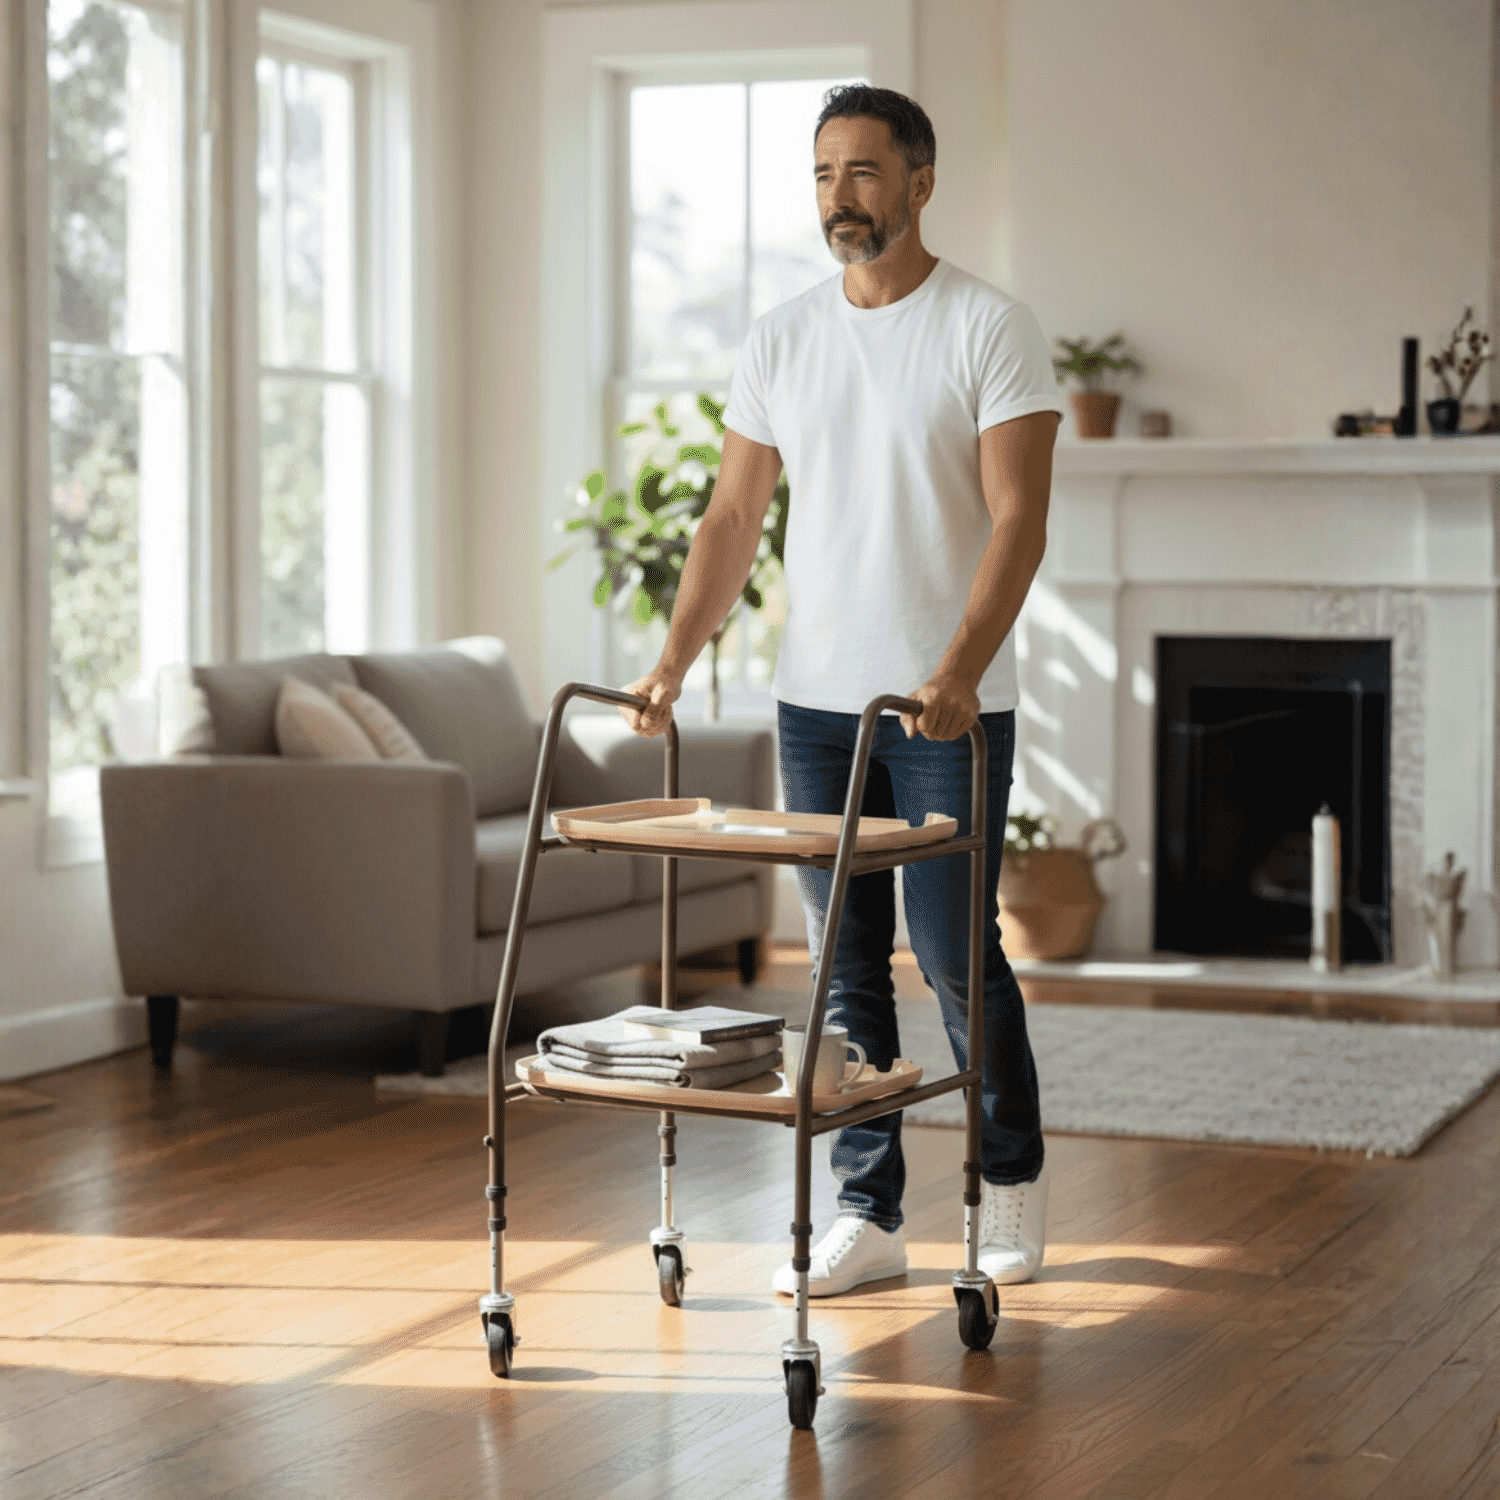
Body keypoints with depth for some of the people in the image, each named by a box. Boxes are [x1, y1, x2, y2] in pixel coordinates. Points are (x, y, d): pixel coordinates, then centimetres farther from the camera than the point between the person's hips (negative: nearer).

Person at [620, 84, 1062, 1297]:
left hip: (951, 707, -4)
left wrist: (958, 673, -27)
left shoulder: (992, 330, -7)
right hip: (817, 700, 5)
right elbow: (734, 520, 10)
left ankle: (1013, 1176, 21)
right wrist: (674, 663, -2)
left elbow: (1017, 520, -14)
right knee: (845, 966, 7)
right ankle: (868, 1215, 15)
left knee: (953, 951, -1)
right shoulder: (781, 341, 8)